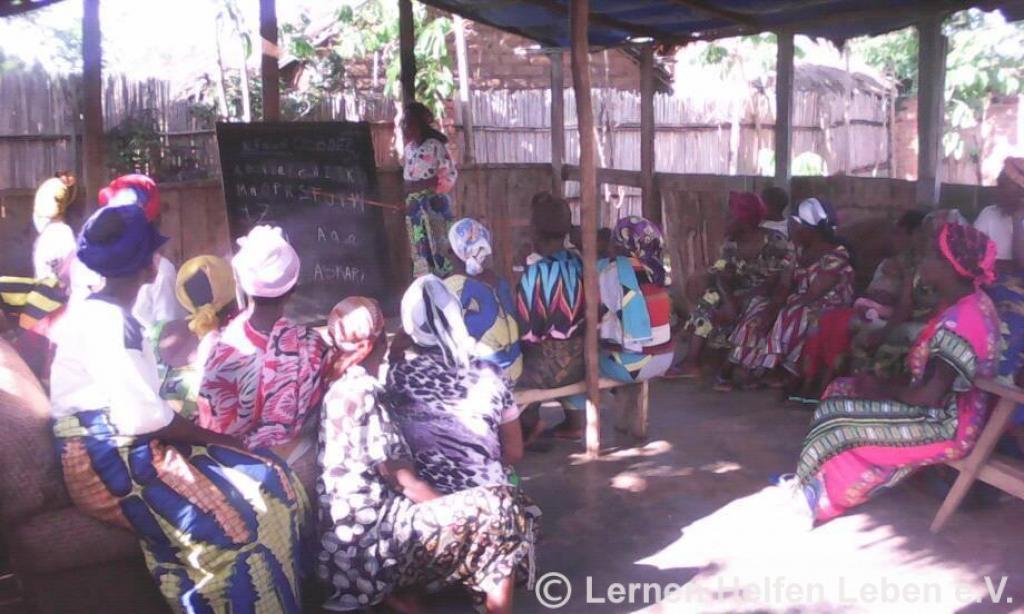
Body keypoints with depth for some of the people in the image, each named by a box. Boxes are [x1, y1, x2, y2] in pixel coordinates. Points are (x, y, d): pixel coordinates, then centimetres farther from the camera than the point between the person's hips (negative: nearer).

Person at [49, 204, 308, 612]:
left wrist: (203, 433, 1)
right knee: (239, 519, -24)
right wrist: (211, 437, -10)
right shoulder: (101, 319, -15)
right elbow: (140, 414, -21)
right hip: (109, 459, -10)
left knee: (269, 485, -3)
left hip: (133, 446, 10)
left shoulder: (113, 315, 16)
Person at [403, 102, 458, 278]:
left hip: (434, 206, -7)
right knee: (420, 252, 9)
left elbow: (449, 175, -14)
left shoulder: (434, 145, -10)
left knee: (437, 250, -8)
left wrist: (422, 185, -18)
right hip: (414, 208, 7)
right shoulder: (409, 148, 13)